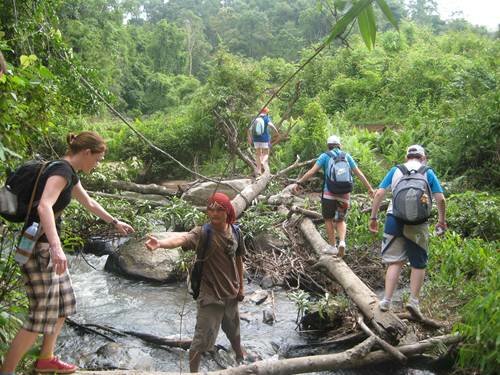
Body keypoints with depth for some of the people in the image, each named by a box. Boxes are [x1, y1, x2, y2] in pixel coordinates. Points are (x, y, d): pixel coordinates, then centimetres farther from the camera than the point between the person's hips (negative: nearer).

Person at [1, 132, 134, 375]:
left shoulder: (69, 173, 12)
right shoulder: (62, 170, -18)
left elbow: (89, 203, 29)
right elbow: (44, 207, -35)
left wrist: (115, 223, 39)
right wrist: (56, 247, -46)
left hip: (48, 245, 10)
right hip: (37, 247, -10)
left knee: (64, 302, 16)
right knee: (42, 314, -6)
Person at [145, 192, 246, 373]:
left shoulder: (235, 232, -4)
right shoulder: (203, 233, -21)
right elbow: (182, 238, -42)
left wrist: (241, 287, 13)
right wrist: (161, 243, -62)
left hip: (231, 292, 5)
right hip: (211, 294, -5)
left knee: (233, 329, 27)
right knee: (202, 339, -1)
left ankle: (240, 356, 55)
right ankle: (193, 370, 21)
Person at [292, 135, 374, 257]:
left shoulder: (325, 156, 2)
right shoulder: (347, 156, 10)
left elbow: (312, 171, -8)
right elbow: (359, 173, 10)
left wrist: (298, 183, -7)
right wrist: (369, 188, 17)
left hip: (329, 193, -3)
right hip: (344, 194, 3)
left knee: (328, 219, 12)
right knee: (340, 220, 15)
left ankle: (332, 246, 12)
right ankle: (342, 241, -8)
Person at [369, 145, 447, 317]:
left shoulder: (395, 170, 11)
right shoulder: (427, 172, 8)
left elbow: (379, 194, 3)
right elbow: (440, 199, 2)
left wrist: (373, 217, 7)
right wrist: (442, 220, 14)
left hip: (394, 218, 2)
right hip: (417, 221, -1)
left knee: (395, 261, 6)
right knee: (418, 263, 11)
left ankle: (387, 300, 2)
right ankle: (414, 300, 7)